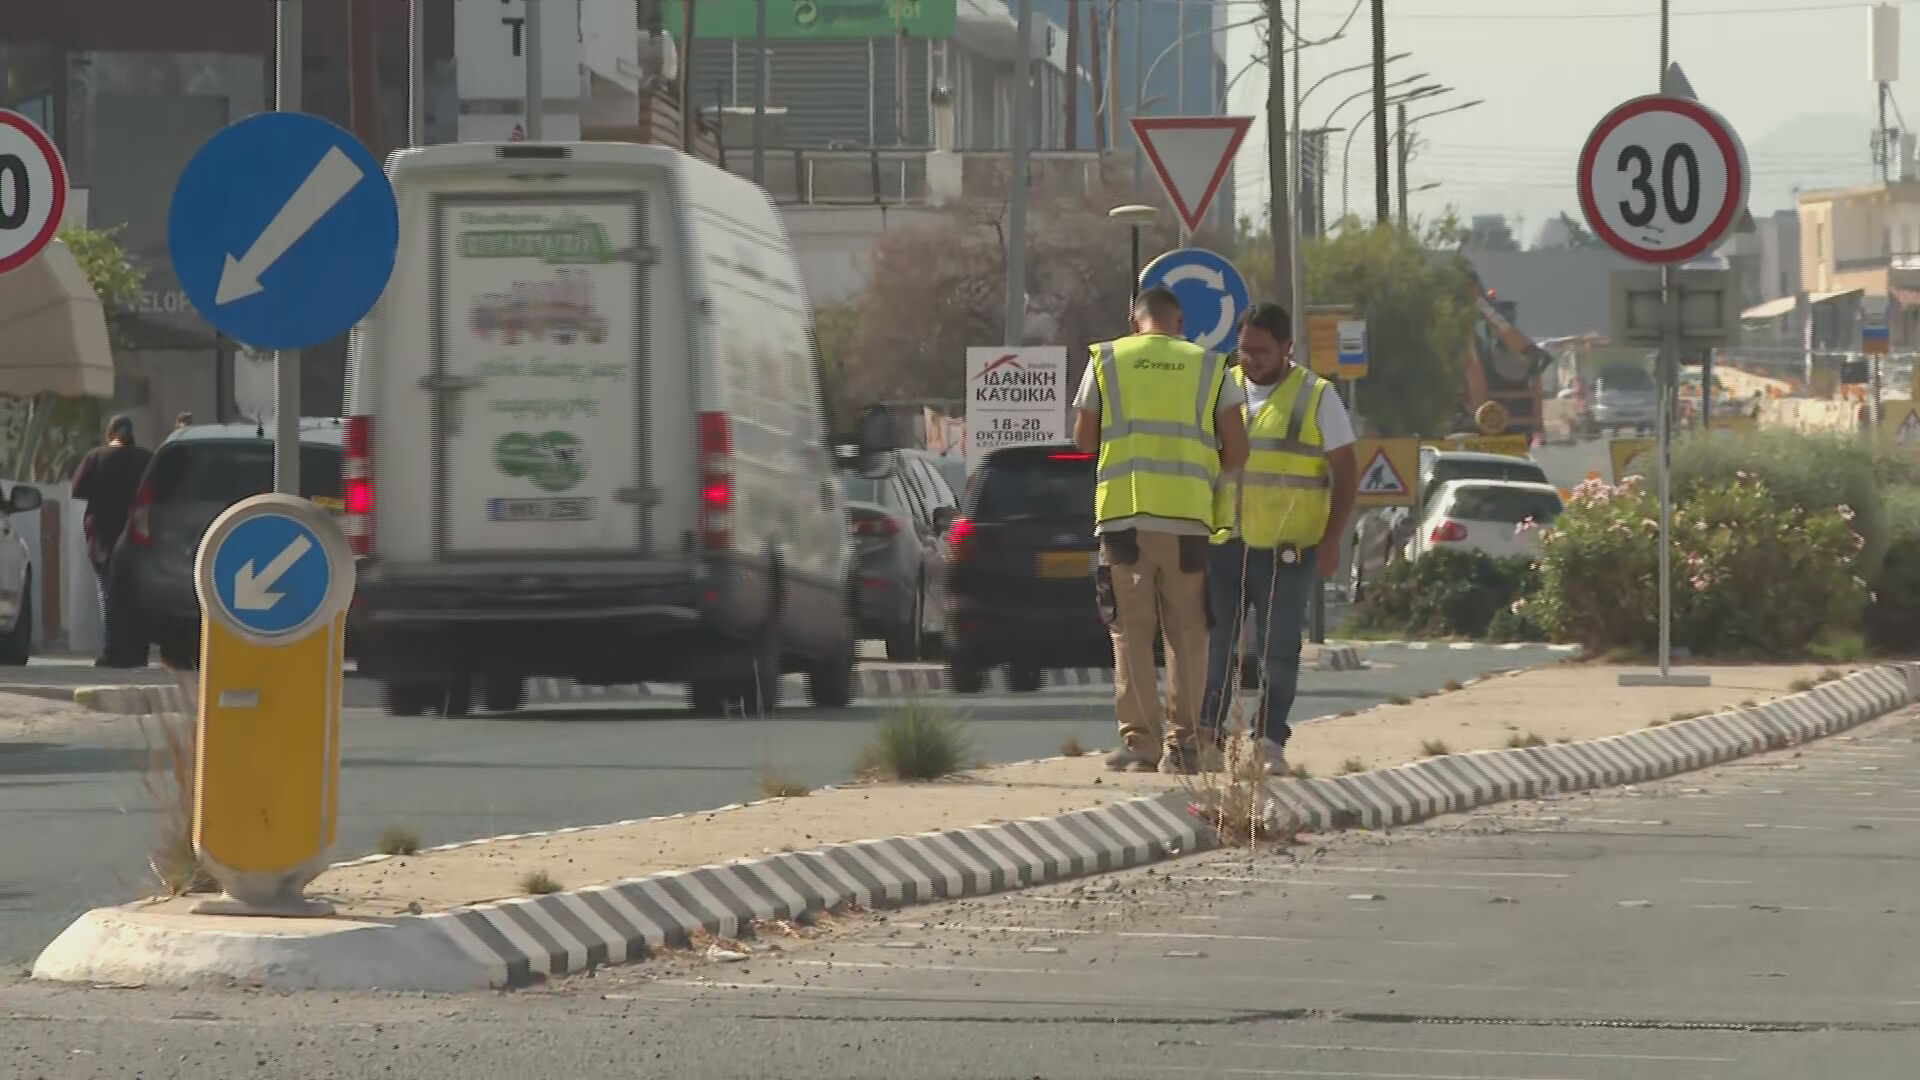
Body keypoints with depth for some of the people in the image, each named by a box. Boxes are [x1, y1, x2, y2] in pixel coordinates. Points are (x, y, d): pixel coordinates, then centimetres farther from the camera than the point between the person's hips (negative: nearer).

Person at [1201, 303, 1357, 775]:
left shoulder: (1317, 398, 3)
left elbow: (1344, 474, 3)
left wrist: (1331, 541, -6)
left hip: (1287, 549, -2)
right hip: (1223, 542, 2)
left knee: (1279, 650, 0)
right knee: (1213, 643, 0)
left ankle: (1269, 740, 6)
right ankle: (1208, 729, 8)